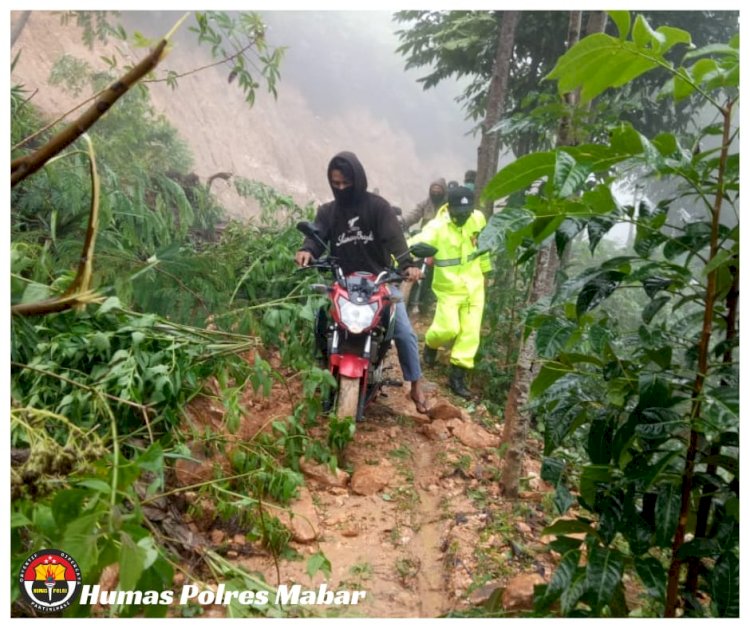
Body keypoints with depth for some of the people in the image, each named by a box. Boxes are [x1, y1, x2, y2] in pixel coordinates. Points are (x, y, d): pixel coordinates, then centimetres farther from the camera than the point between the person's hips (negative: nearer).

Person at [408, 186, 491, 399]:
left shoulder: (477, 219, -2)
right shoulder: (437, 227, -19)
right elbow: (415, 244, -33)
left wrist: (485, 270, 24)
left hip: (474, 286, 4)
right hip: (449, 288, -4)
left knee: (470, 332, 0)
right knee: (448, 329, -13)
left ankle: (457, 376, 11)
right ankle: (431, 343, 24)